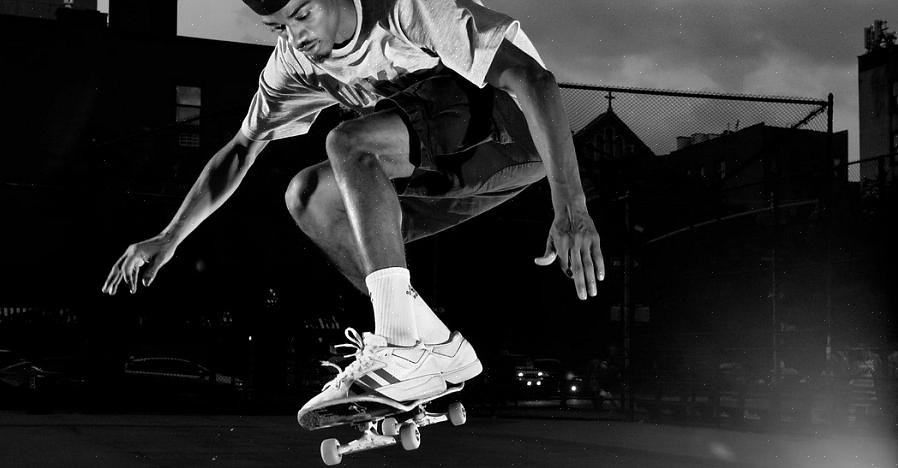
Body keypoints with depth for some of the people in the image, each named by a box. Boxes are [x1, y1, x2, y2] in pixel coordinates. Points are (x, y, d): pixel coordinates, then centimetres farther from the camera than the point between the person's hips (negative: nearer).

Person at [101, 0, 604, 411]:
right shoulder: (297, 61, 0)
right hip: (461, 167, 8)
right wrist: (168, 239, 3)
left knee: (350, 142, -26)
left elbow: (533, 79, -29)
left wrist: (572, 211, -36)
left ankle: (410, 341, -27)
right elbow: (240, 150, 11)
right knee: (310, 196, -4)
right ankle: (435, 350, -6)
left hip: (516, 127, -8)